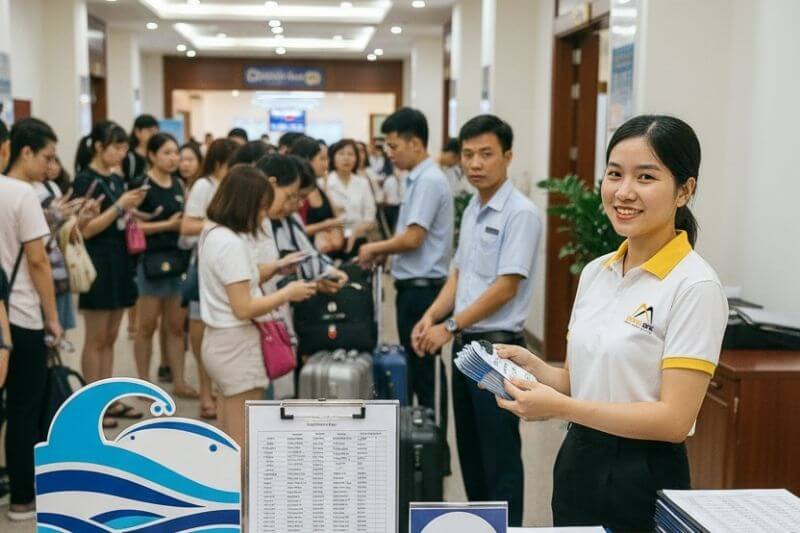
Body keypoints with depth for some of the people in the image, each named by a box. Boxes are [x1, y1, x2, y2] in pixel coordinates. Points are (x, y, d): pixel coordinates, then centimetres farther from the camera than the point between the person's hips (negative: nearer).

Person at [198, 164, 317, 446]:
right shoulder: (232, 243, -21)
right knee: (242, 446, -2)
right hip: (237, 344, -10)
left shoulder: (213, 232, 10)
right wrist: (287, 294, -11)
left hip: (222, 339, 10)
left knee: (232, 443, 16)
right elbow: (243, 308, -22)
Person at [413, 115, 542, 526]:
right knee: (469, 447, 18)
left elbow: (505, 287, -18)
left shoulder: (520, 213, -15)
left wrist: (450, 327, -14)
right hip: (465, 344, 9)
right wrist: (431, 316, 0)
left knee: (499, 454, 1)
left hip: (496, 347, -8)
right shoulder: (472, 209, 11)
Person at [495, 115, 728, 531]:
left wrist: (560, 407, -23)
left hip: (642, 477, -6)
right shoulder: (595, 272, 5)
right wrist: (536, 369, -7)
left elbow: (675, 419, -19)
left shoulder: (695, 286, -16)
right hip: (576, 462, 6)